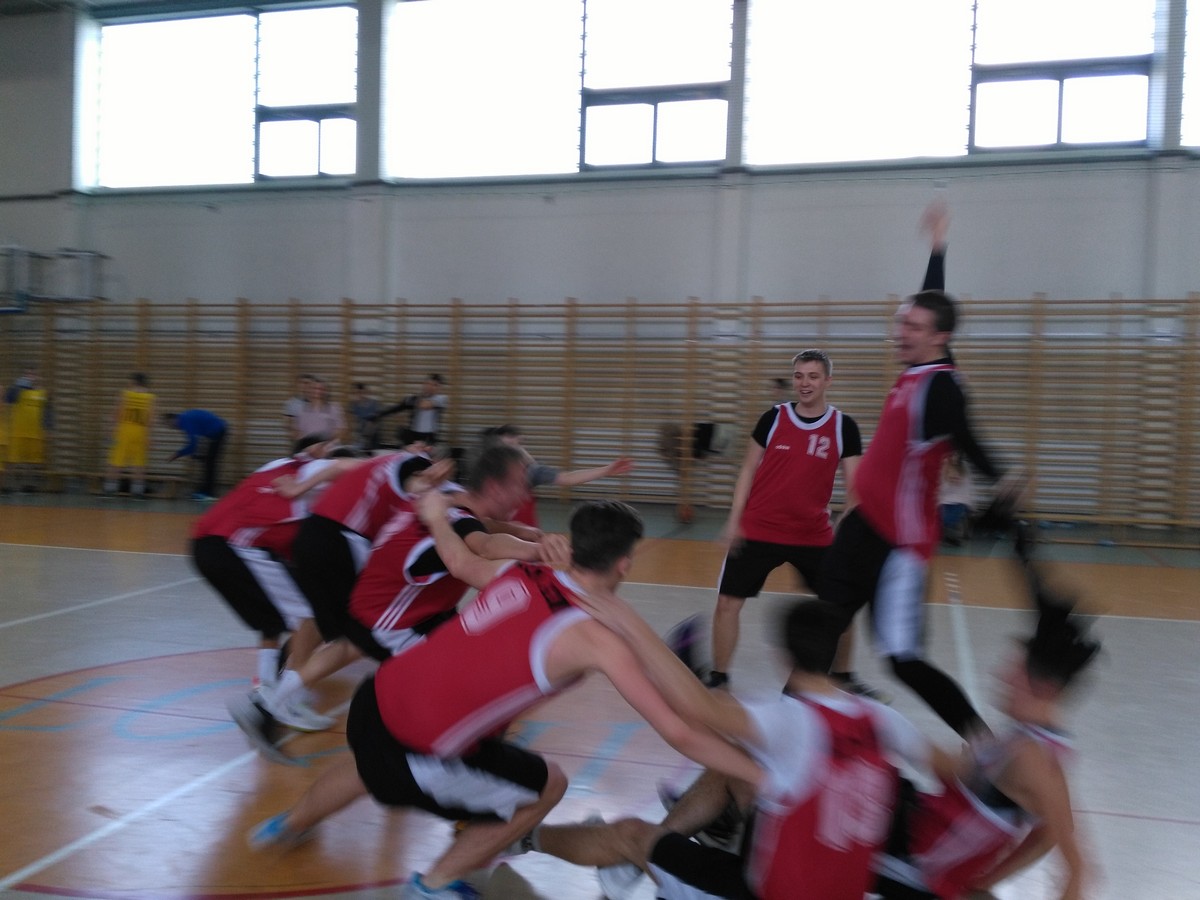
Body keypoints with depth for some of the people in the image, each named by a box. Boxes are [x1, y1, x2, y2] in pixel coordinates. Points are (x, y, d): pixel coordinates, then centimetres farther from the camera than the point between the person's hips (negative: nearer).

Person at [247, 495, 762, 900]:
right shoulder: (595, 638, -14)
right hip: (413, 749, -7)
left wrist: (436, 517, 46)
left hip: (374, 700, 7)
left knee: (372, 769, 41)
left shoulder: (519, 573, 3)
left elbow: (459, 560, 26)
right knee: (546, 788, 15)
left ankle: (290, 826, 70)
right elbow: (679, 735, -15)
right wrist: (766, 777, -8)